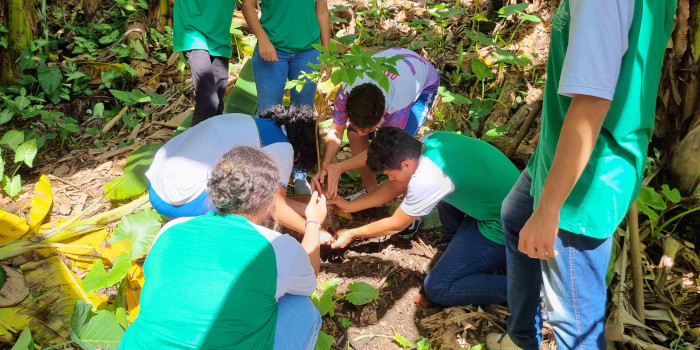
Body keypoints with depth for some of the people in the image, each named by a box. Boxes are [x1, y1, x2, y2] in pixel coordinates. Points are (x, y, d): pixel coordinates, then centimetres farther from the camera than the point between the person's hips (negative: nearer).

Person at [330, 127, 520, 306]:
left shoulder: (426, 179, -27)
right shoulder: (431, 140, -4)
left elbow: (395, 225, -8)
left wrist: (351, 234, 6)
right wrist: (350, 205, 14)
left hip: (504, 231, -9)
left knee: (437, 288, -5)